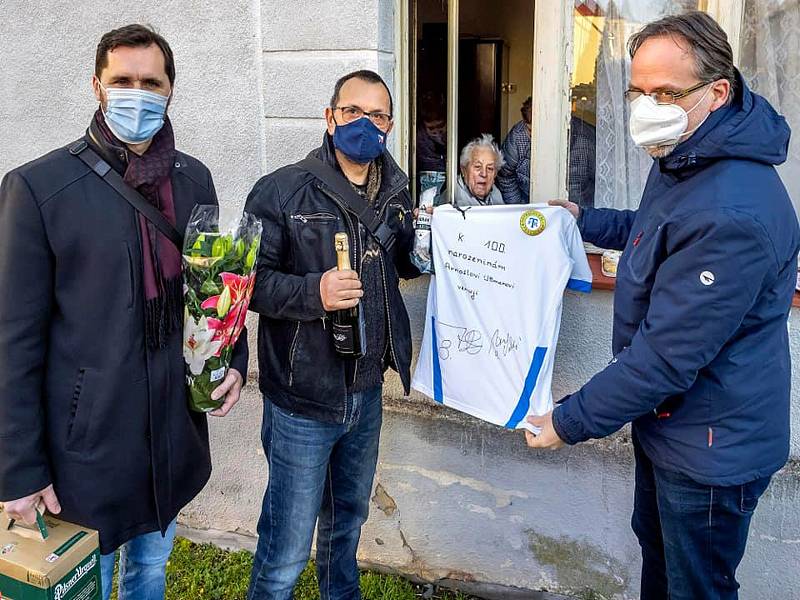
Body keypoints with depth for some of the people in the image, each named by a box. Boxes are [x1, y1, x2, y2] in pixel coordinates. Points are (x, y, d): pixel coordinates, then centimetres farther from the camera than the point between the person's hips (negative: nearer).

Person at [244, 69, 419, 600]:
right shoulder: (282, 191, -12)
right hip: (302, 399, -5)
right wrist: (313, 292, -29)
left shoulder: (396, 193, 4)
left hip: (367, 393, 6)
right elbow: (250, 279, -15)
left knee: (348, 517, 27)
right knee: (287, 550, 4)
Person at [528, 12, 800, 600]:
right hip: (666, 421, 10)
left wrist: (568, 423, -20)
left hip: (711, 447, -9)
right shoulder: (681, 161, 1)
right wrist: (583, 219, 13)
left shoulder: (732, 213, -34)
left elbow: (666, 355, -31)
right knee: (655, 547, 28)